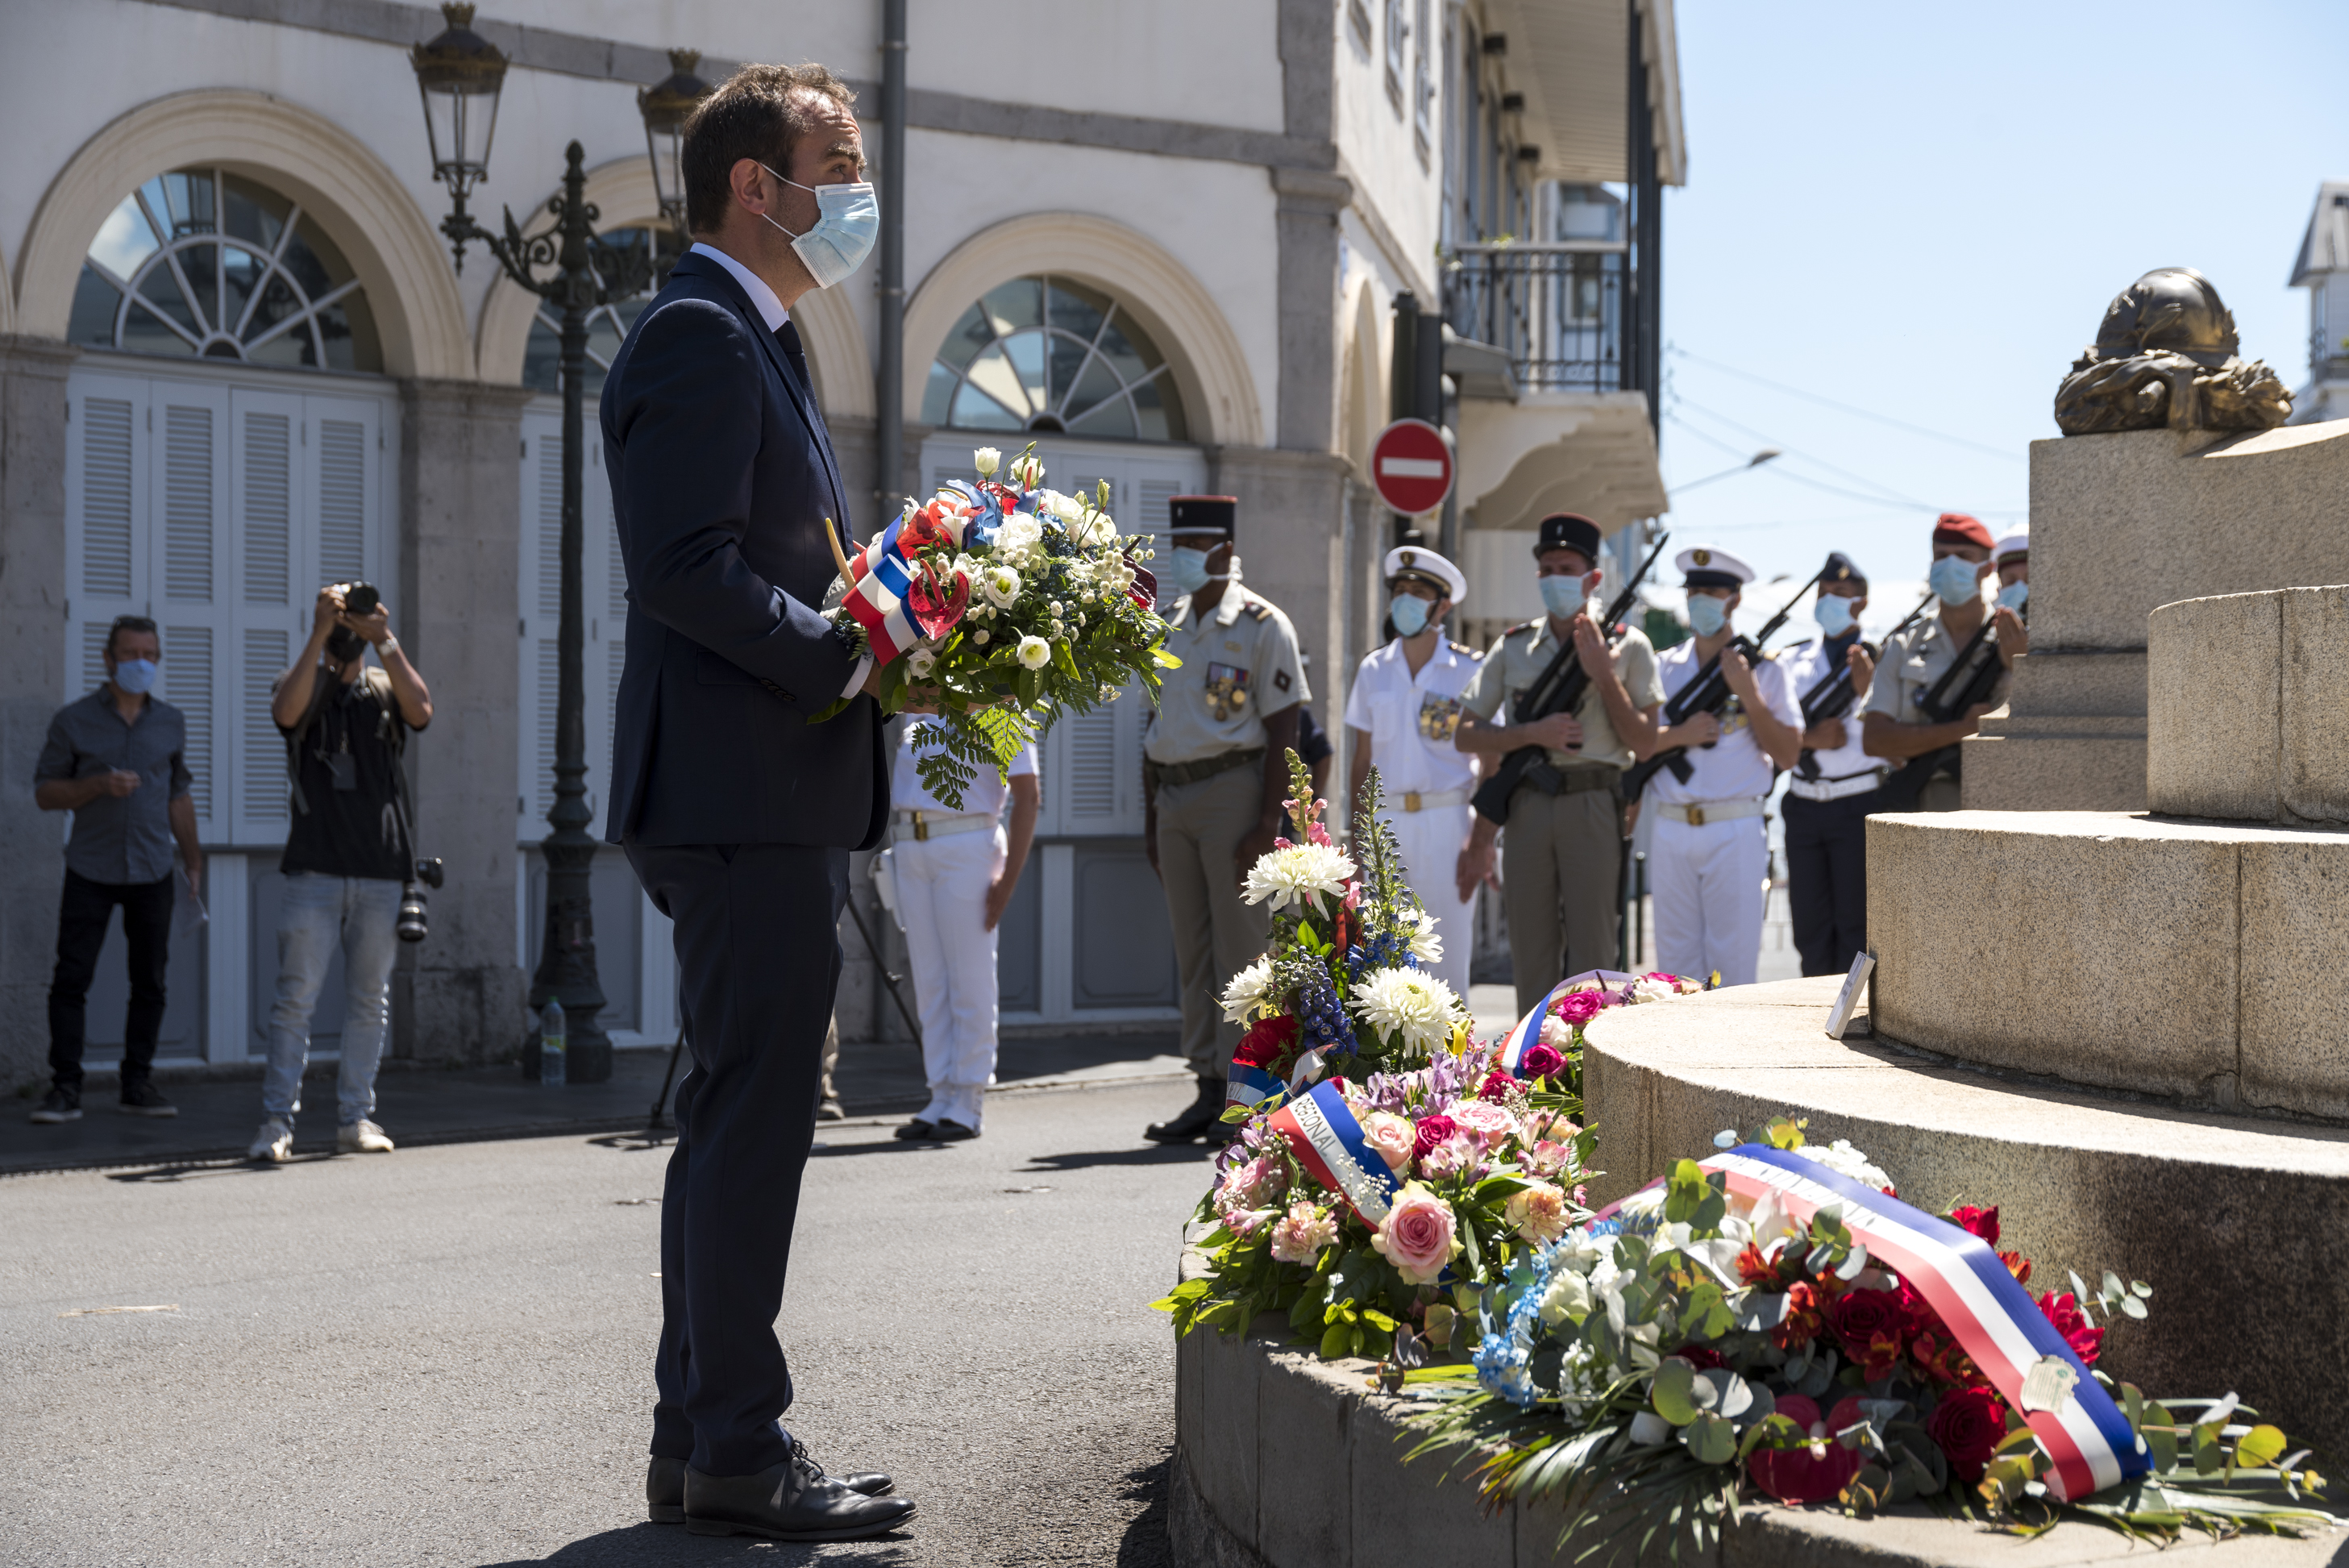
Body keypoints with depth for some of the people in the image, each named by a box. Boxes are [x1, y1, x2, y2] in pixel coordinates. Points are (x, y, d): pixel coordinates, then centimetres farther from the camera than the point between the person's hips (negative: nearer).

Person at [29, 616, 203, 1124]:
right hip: (90, 872, -3)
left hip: (153, 872, 3)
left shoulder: (171, 722, 11)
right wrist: (98, 786, -15)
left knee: (150, 981, 3)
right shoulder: (74, 720, 2)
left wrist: (194, 859, 12)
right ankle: (65, 1087, -2)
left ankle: (138, 1083, 11)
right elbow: (45, 791, 1)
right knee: (71, 978, -6)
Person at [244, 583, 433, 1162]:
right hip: (316, 869, -2)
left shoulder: (385, 687, 13)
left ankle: (355, 1119, 13)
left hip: (381, 871, 2)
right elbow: (287, 711, -15)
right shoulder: (303, 684, 9)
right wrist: (320, 633, -18)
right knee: (295, 998, -8)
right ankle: (276, 1123, -8)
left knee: (369, 1001, 6)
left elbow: (421, 710, -9)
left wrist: (385, 640, -14)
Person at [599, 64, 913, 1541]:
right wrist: (857, 652, -18)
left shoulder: (753, 340, 22)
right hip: (747, 792, -11)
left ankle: (701, 1447, 21)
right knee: (755, 1116, -7)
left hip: (774, 798, 11)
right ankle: (736, 1456, -1)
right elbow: (685, 567, -21)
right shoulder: (700, 330, -10)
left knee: (744, 1117, 14)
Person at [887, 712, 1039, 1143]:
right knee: (930, 982, 7)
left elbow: (1027, 796, -8)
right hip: (911, 847, 6)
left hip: (966, 847, -6)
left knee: (969, 981, -4)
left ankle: (968, 1105, -1)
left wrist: (1009, 877, -14)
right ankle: (941, 1100, 11)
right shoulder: (914, 711, 17)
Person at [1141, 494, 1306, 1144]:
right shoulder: (1169, 628, 15)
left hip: (1232, 791, -7)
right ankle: (1210, 1090, 12)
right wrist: (1150, 822, 14)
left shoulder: (1262, 625, -5)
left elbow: (1283, 731, -9)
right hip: (1175, 797, 7)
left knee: (1240, 946, -6)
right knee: (1193, 950, 7)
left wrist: (1266, 825, -17)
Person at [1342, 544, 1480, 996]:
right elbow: (1361, 762, 12)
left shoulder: (1468, 670, -1)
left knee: (1448, 956, -2)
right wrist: (1359, 838, 7)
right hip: (1385, 819, 3)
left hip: (1446, 822, -3)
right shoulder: (1373, 670, 8)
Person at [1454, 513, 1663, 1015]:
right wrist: (1533, 733, -6)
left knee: (1592, 952, -4)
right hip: (1527, 805, 3)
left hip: (1594, 806, -3)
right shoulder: (1513, 648, 10)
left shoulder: (1627, 645, 4)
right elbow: (1467, 736, 9)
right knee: (1531, 954, 5)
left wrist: (1603, 672, -9)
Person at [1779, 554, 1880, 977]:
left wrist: (1863, 692, -22)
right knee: (1810, 926, 8)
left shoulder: (1877, 661, -1)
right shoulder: (1796, 662, 12)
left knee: (1855, 925, -3)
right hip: (1804, 804, 4)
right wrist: (1810, 738, -12)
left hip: (1857, 805, -4)